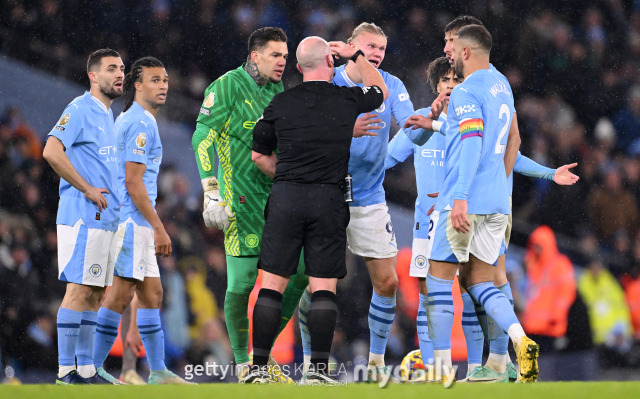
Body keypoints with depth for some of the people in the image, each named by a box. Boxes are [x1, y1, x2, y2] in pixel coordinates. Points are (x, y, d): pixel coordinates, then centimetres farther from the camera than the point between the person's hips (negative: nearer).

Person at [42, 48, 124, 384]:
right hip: (82, 217, -9)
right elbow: (52, 152, -21)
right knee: (79, 290, -11)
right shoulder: (80, 109, -9)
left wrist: (110, 195, 13)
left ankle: (86, 369, 11)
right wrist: (87, 189, -17)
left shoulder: (107, 114, 20)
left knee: (94, 293, 9)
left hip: (105, 218, 9)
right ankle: (66, 371, -12)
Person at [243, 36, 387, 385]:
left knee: (272, 285, 1)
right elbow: (381, 92, 26)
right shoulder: (348, 100, 2)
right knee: (323, 288, 1)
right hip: (329, 200, -1)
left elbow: (259, 154, 14)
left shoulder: (281, 104, 4)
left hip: (285, 198, 1)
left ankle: (258, 368, -2)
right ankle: (318, 369, -4)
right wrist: (356, 56, 31)